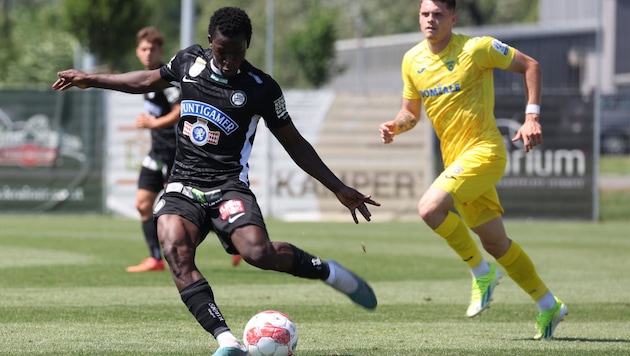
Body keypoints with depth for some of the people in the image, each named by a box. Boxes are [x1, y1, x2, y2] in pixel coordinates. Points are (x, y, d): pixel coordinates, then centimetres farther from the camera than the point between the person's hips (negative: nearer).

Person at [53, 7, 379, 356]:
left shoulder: (261, 88, -4)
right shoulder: (190, 61, 5)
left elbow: (295, 144, 5)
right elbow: (149, 80, 26)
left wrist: (339, 189, 2)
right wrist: (90, 79, 30)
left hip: (228, 186, -3)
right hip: (182, 187, 3)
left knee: (258, 252, -31)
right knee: (175, 250, -28)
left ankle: (330, 272, -2)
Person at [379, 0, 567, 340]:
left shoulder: (475, 48, -12)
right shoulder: (412, 60, 5)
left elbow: (530, 65, -3)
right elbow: (411, 111, 17)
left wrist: (532, 117, -12)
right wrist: (396, 126, -5)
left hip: (484, 150, -7)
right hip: (454, 157, 7)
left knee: (430, 208, -26)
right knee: (495, 242, 11)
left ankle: (482, 272, -5)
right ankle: (548, 305, 25)